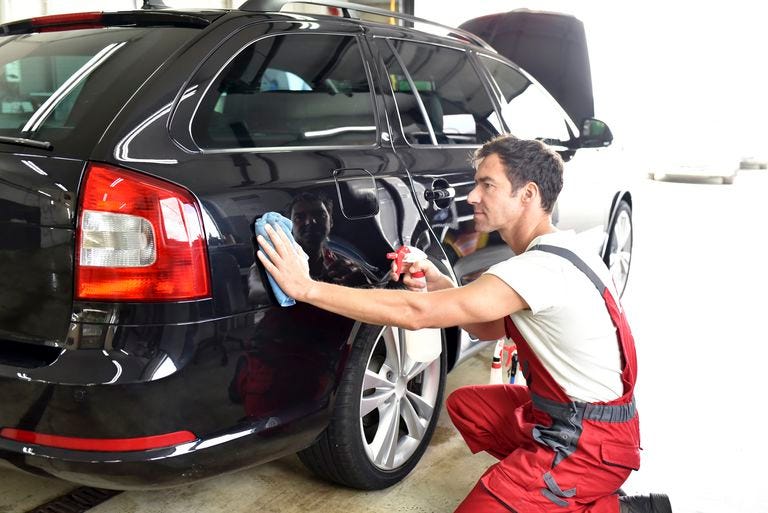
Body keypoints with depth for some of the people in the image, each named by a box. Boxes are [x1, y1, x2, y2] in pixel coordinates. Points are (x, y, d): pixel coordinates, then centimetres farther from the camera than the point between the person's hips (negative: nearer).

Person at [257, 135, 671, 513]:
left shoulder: (543, 268, -26)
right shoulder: (555, 250, 6)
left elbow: (414, 313, -30)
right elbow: (490, 329, 13)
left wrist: (306, 287, -26)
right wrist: (442, 287, -4)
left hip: (591, 442, -9)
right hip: (563, 410, 10)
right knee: (464, 404, 20)